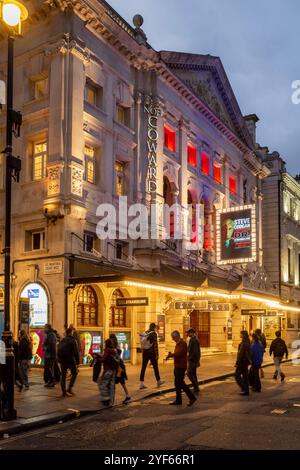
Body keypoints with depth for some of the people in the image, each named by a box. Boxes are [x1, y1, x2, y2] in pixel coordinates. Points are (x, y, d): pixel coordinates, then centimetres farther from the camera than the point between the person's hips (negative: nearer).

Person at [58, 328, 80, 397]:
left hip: (62, 360, 5)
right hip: (70, 360, -5)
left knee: (63, 375, 9)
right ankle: (70, 388, 2)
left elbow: (59, 351, 13)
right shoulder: (73, 340, -9)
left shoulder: (62, 341, 9)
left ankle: (64, 391, 10)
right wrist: (77, 362, -6)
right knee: (74, 373, 12)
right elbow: (76, 352, -11)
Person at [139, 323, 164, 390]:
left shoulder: (144, 333, 7)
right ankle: (158, 381, 24)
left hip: (145, 352, 5)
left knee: (143, 367, 2)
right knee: (155, 367, 10)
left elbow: (142, 343, 9)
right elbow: (155, 344, -13)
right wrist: (157, 354, -9)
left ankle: (141, 383, -2)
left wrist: (143, 351, 15)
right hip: (151, 352, -5)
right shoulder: (154, 334, -9)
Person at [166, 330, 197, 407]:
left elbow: (178, 353, -26)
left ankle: (192, 397, -3)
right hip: (177, 366, 10)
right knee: (177, 383, 11)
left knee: (180, 383, -10)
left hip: (181, 367, -10)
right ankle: (178, 400, 17)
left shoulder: (183, 343, -15)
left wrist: (170, 355, -13)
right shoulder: (178, 343, 16)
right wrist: (171, 354, -2)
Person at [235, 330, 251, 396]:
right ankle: (246, 390, 16)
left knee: (237, 375, -2)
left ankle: (244, 389, -6)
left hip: (242, 361, -10)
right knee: (245, 375, 12)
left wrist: (237, 362, -17)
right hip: (246, 361, 10)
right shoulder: (247, 342, 11)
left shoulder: (243, 343, -19)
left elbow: (240, 353, -21)